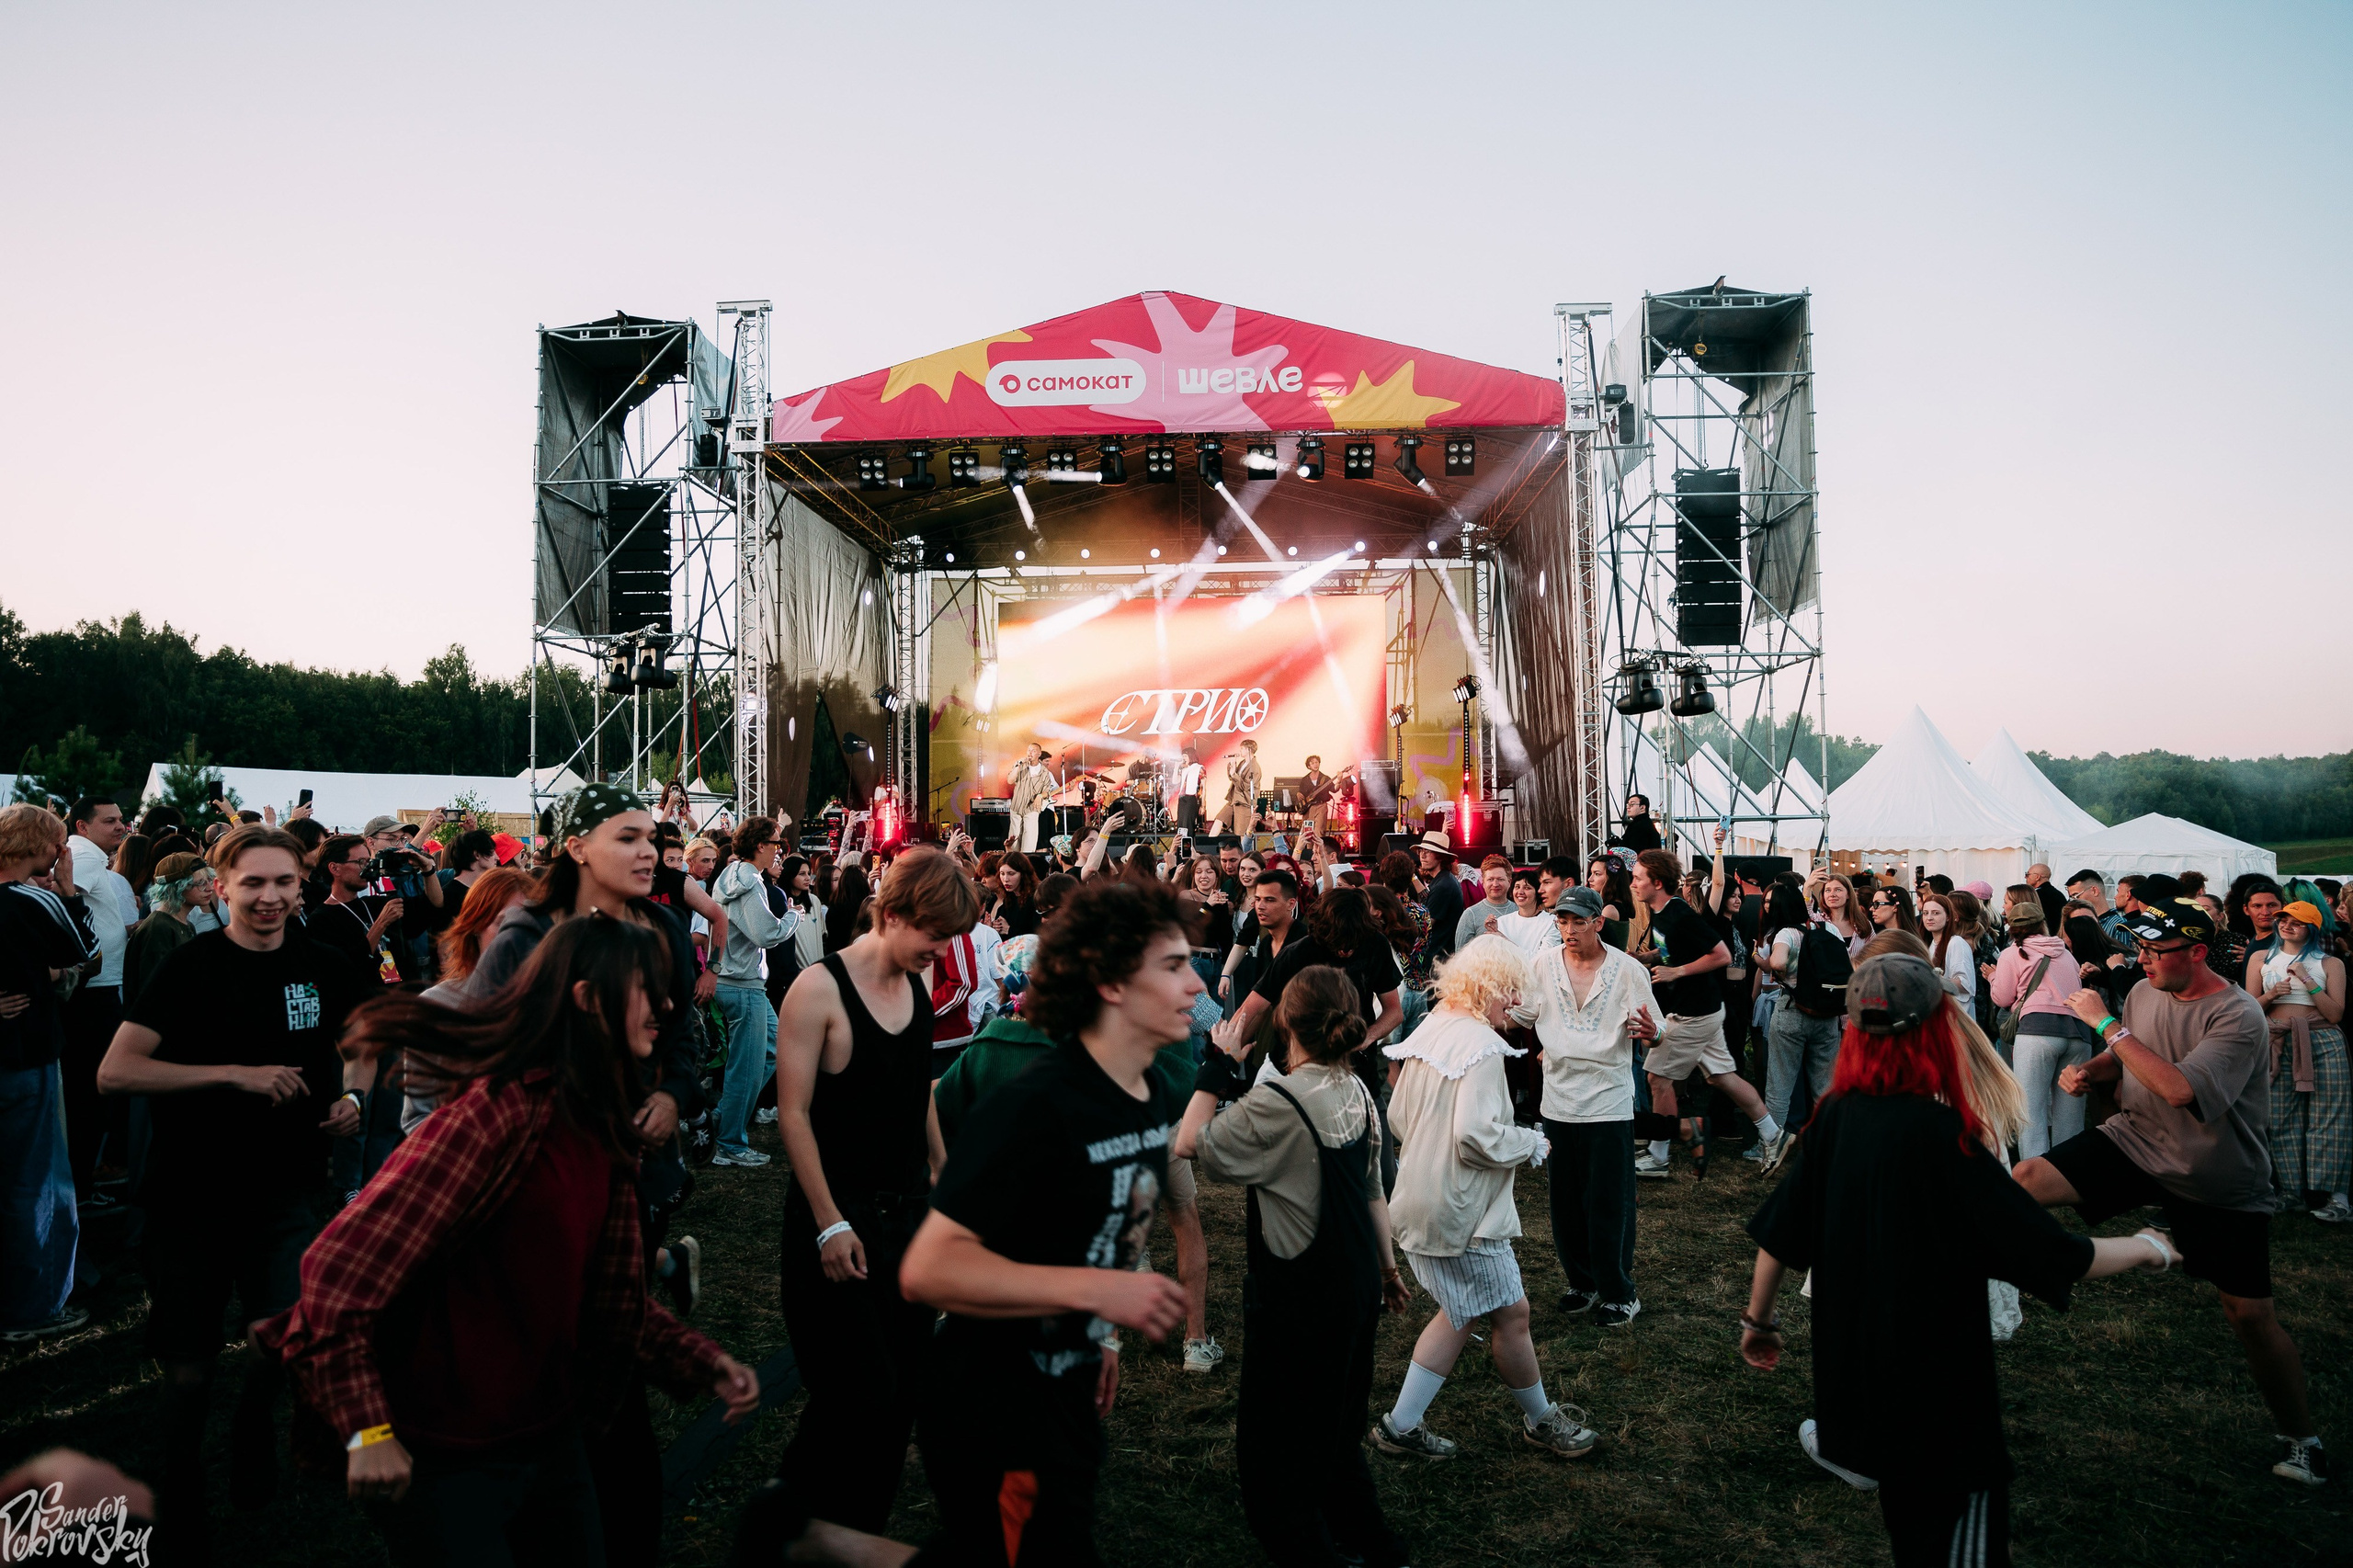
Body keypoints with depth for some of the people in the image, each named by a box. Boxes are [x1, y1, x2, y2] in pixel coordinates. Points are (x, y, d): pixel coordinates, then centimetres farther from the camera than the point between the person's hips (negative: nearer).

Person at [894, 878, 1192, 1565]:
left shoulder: (1154, 1097, 0)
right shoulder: (1034, 1109, -28)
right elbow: (927, 1270, -32)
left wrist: (1101, 1333, 16)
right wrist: (1094, 1289, -35)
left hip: (1069, 1388, 9)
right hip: (994, 1406, -8)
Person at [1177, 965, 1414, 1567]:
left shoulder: (1278, 1103, -25)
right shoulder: (1358, 1093, -1)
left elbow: (1189, 1143, -19)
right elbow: (1373, 1191, 8)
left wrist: (1218, 1069, -11)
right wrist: (1388, 1268, 19)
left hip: (1299, 1302, -8)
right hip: (1358, 1286, 8)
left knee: (1274, 1449, 9)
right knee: (1336, 1429, 25)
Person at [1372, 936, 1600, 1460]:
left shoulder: (1430, 1029, 7)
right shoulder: (1480, 1044, -20)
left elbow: (1398, 1114, 13)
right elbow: (1477, 1136, -26)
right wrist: (1530, 1142, -10)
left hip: (1419, 1197, 9)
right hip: (1461, 1210, -9)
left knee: (1463, 1312, 19)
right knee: (1511, 1314, 8)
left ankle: (1402, 1425, 21)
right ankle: (1542, 1420, 28)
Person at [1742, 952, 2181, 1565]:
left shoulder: (1834, 1117, -8)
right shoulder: (1940, 1134, -25)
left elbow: (1778, 1232, 0)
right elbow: (2059, 1260, -21)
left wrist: (1758, 1318, 15)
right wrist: (2146, 1248, -1)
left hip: (1849, 1371, 5)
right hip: (1936, 1391, -5)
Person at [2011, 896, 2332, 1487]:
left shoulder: (2238, 1018, -23)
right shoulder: (2143, 993, -4)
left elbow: (2179, 1088, -36)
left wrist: (2106, 1023, -29)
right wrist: (2088, 1070, -8)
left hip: (2221, 1184, -4)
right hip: (2136, 1143, 5)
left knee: (2251, 1314, 3)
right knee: (2026, 1179, -15)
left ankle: (2301, 1437, 25)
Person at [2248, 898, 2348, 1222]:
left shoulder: (2330, 963, 8)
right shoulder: (2261, 958, 12)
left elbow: (2335, 1014, -1)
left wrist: (2309, 982, -10)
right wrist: (2270, 995, -10)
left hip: (2322, 1043, -1)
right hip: (2278, 1045, 1)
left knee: (2327, 1116, -5)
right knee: (2281, 1119, 0)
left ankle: (2327, 1193, 1)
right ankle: (2290, 1191, 7)